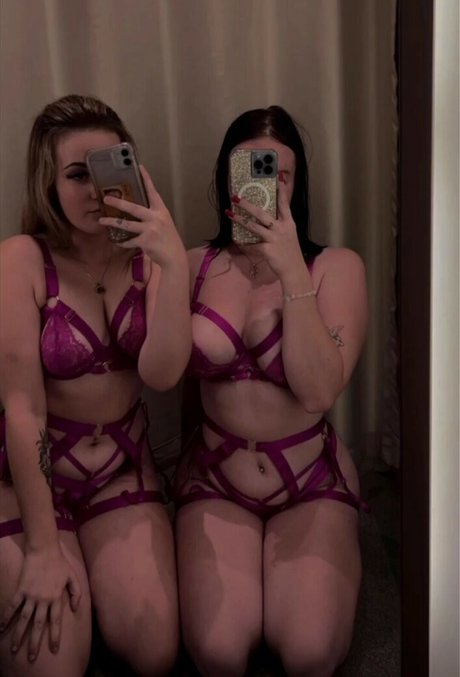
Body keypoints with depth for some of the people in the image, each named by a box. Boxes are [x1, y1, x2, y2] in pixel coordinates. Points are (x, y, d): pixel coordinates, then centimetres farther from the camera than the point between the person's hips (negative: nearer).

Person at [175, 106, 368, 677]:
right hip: (215, 480, 1)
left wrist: (292, 272, -25)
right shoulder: (193, 266, -2)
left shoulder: (336, 267, -7)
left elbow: (319, 392, -22)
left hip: (311, 482, 0)